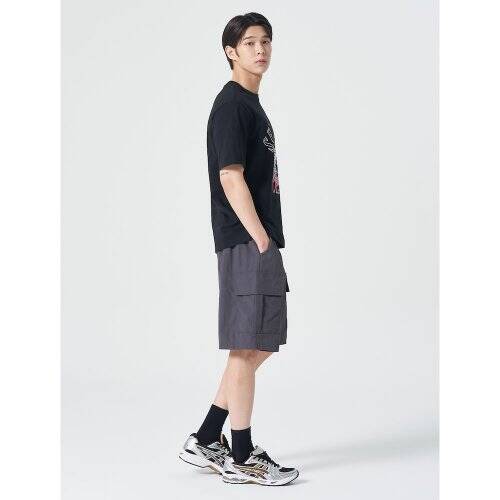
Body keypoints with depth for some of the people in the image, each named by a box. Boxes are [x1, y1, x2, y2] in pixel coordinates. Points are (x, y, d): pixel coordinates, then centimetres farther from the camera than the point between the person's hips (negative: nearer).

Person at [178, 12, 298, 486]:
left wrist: (269, 242, 17)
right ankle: (241, 458, 7)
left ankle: (205, 441, 21)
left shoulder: (252, 105, 20)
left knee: (258, 345, 14)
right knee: (246, 347, -3)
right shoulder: (231, 104, -9)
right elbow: (231, 179, -17)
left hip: (259, 241, 10)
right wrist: (260, 239, -19)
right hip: (246, 242, -10)